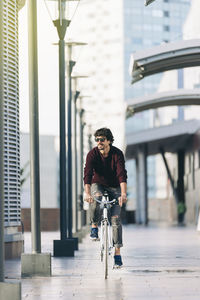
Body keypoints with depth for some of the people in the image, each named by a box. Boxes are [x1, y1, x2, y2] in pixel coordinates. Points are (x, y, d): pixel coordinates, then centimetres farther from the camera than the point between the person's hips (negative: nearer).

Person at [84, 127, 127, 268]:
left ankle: (117, 253, -8)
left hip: (114, 187, 0)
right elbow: (87, 174, -29)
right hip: (98, 184, 0)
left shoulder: (117, 154, -19)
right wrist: (87, 193, -46)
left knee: (115, 218, -11)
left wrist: (123, 194, -47)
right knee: (96, 198, -36)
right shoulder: (92, 154, -17)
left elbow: (122, 175, -31)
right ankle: (94, 227, -14)